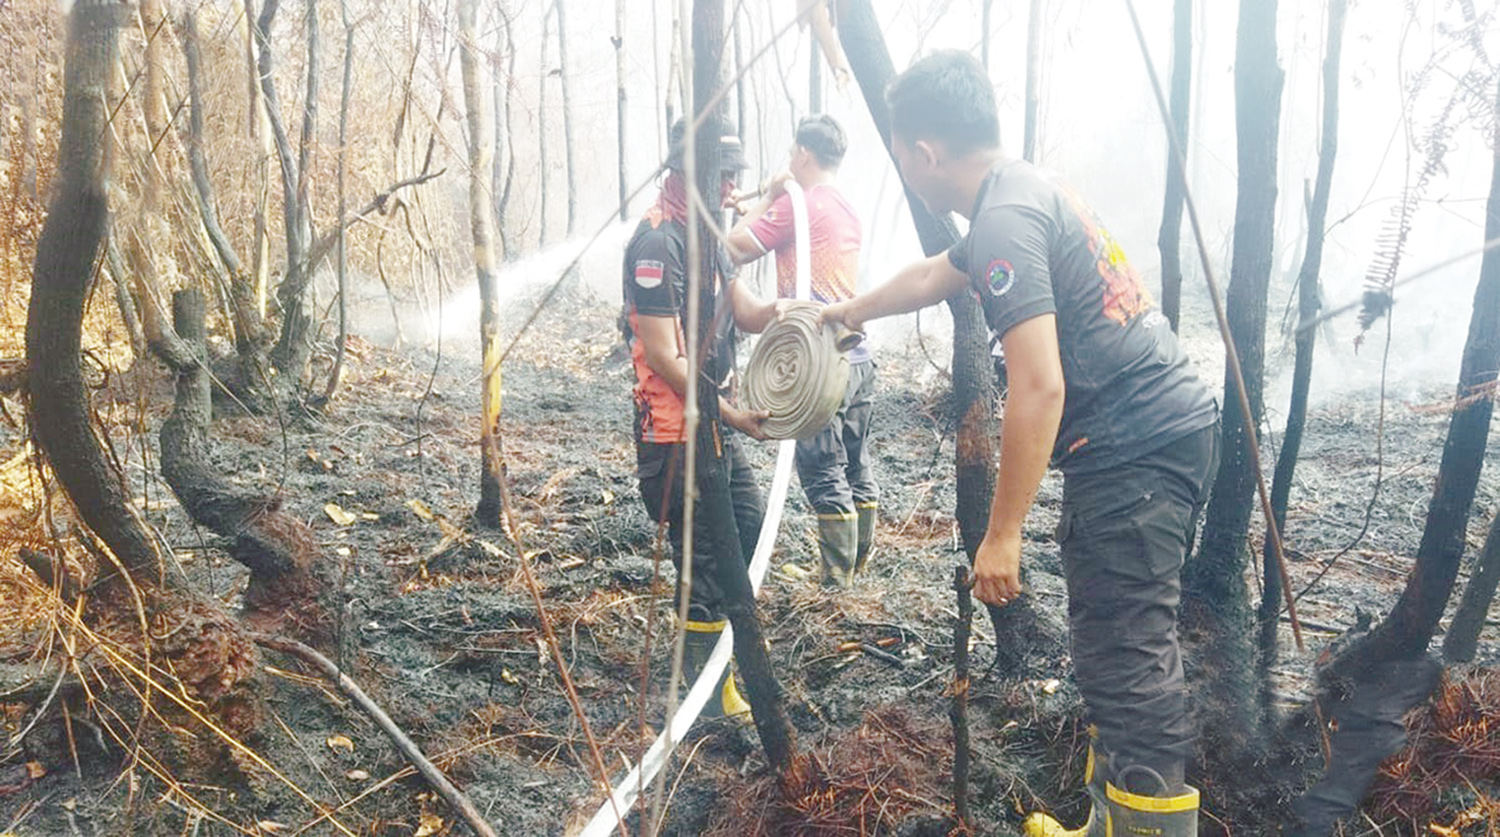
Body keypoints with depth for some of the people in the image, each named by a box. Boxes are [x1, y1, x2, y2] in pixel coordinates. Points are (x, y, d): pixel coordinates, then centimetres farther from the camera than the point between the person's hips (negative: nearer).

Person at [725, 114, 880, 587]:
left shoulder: (797, 203, -9)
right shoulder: (849, 211, 16)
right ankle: (861, 568, 25)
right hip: (857, 357, 9)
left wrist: (767, 195, 2)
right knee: (855, 468, 15)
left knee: (822, 473, -3)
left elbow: (737, 248, -9)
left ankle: (836, 581, 1)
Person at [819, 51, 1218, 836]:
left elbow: (1039, 388, -23)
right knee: (1114, 652, 17)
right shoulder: (1024, 191, 16)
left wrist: (1001, 533, -17)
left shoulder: (1005, 220, -15)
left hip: (1136, 449, -10)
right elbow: (931, 276, 35)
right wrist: (856, 309, 51)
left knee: (1127, 664, -6)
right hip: (1166, 428, 10)